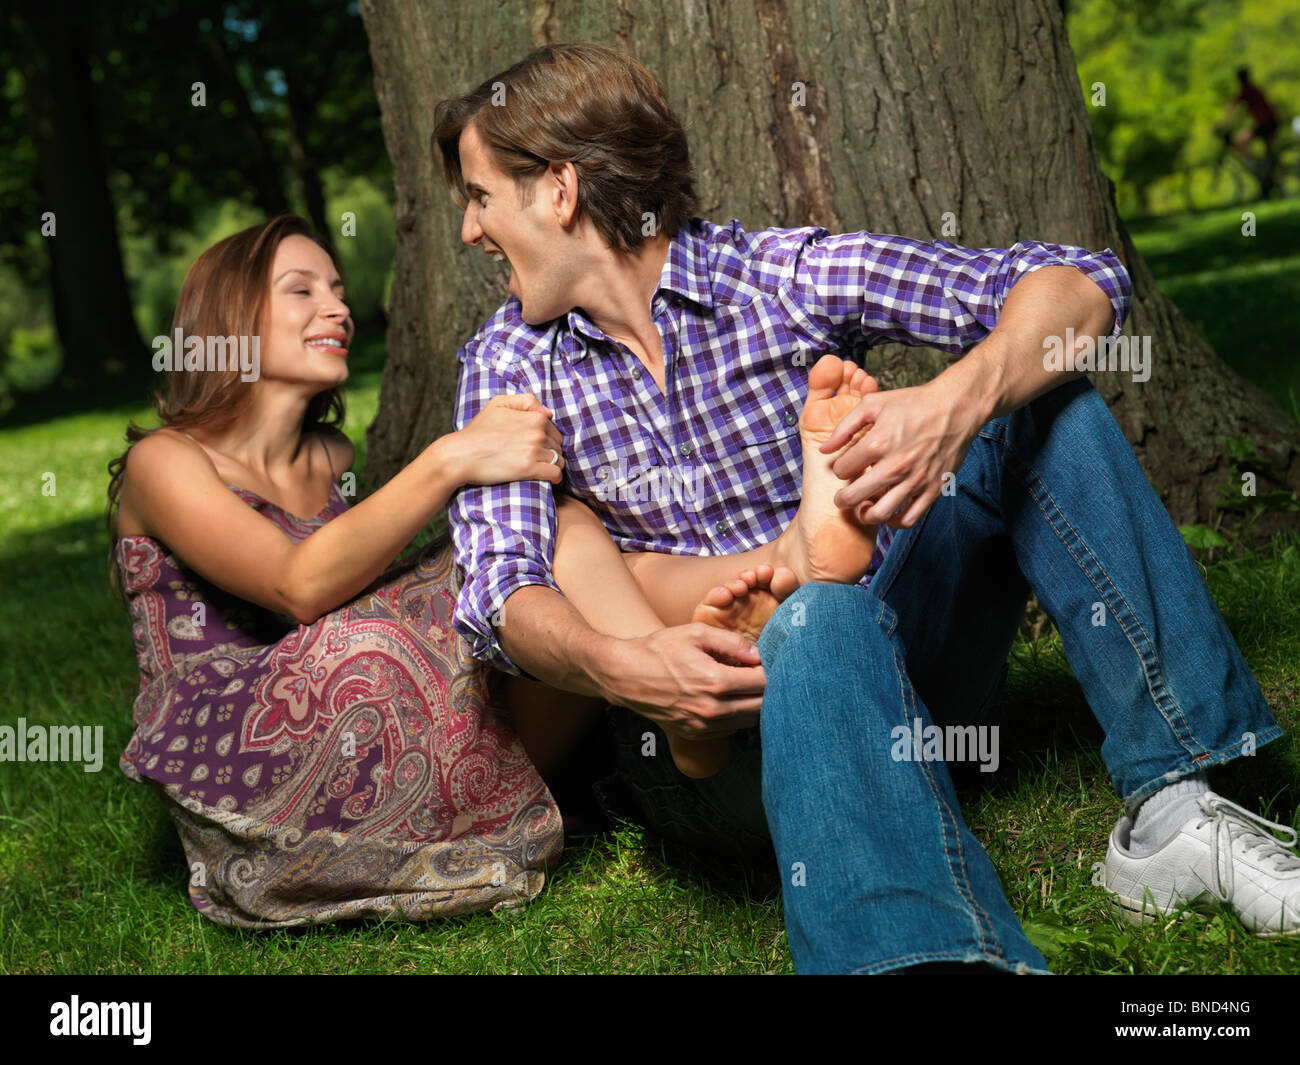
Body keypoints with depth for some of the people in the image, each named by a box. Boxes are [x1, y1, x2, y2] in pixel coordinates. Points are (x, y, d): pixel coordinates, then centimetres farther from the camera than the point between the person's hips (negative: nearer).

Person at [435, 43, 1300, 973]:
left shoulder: (785, 274, -5)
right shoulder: (509, 362, 2)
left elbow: (1082, 286, -12)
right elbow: (498, 585, -12)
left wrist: (956, 404, -34)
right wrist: (619, 666, -35)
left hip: (890, 660, 2)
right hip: (704, 721, -1)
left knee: (1036, 396, -16)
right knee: (822, 618, -35)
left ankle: (1175, 810, -21)